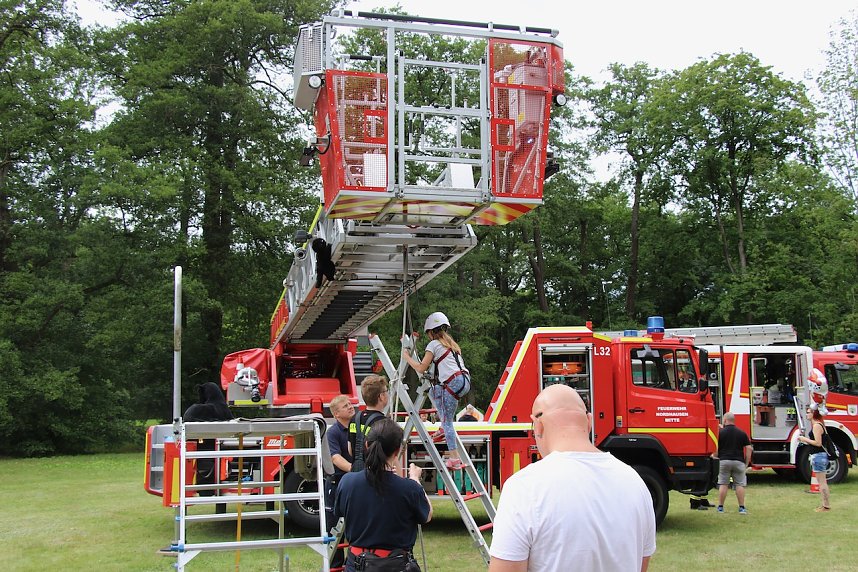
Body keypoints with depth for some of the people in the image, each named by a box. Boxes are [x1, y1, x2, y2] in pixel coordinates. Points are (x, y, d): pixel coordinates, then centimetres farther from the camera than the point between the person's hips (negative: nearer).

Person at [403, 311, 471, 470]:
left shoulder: (433, 344, 3)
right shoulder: (451, 343, 26)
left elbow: (421, 368, 1)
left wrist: (407, 357, 13)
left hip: (453, 383, -8)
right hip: (465, 380, 8)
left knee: (447, 421, -3)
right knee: (433, 392, 29)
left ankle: (454, 458, -9)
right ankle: (444, 429, 20)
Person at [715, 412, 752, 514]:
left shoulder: (720, 432, -2)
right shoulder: (742, 433, 5)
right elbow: (749, 449, 2)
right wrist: (747, 463, 8)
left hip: (724, 460, -1)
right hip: (738, 461, 1)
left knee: (723, 484, 4)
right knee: (740, 484, 5)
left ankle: (720, 507, 7)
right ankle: (742, 508, 2)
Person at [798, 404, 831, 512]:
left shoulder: (816, 425, -16)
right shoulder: (819, 424, 15)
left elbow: (818, 443, -21)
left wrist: (805, 439, -12)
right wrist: (805, 440, 13)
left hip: (818, 456, -10)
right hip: (821, 455, 10)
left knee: (821, 482, -5)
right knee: (822, 482, 14)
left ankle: (826, 506, -1)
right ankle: (824, 504, 19)